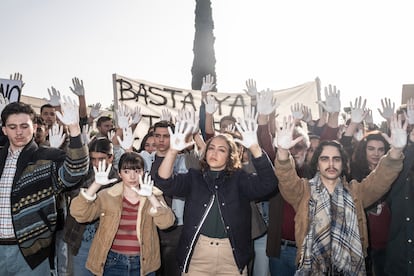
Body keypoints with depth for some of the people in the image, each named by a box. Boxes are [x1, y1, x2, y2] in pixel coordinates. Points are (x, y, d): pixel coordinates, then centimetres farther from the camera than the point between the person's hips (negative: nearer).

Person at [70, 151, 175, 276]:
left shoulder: (154, 196, -2)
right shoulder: (107, 195, -4)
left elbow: (166, 222, -16)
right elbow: (79, 213, -14)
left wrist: (150, 197, -29)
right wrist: (96, 184, -24)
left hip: (143, 263, 1)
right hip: (113, 262, -1)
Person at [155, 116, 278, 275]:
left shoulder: (239, 178, 4)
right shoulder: (193, 177, 7)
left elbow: (268, 183, -12)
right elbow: (165, 183, -7)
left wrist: (255, 148, -25)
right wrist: (173, 151, -24)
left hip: (232, 255, 0)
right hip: (196, 253, 1)